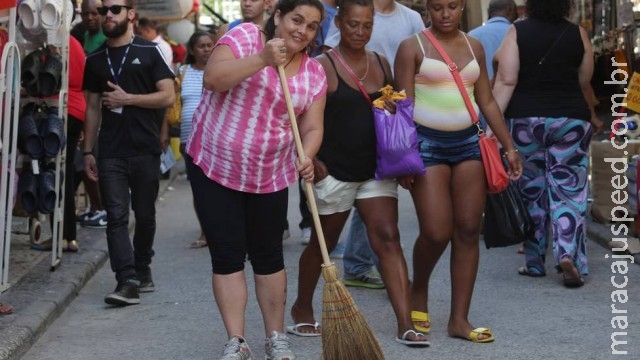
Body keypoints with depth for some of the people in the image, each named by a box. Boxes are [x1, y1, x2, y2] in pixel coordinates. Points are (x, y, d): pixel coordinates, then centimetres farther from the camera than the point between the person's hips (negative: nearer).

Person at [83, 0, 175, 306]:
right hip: (110, 152, 2)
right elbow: (92, 108, 14)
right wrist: (87, 151, 9)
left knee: (144, 215, 9)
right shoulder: (95, 60, 12)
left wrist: (127, 99, -12)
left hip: (145, 150, -2)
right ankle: (127, 281, -11)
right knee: (117, 217, -7)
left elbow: (168, 96, -6)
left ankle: (142, 270, 27)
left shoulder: (150, 52, 1)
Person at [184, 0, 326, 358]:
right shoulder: (244, 37, -9)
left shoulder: (314, 72, 2)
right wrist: (262, 59, -31)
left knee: (268, 255, 9)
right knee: (227, 255, -1)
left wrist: (306, 157, -21)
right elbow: (213, 78, -23)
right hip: (215, 165, -3)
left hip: (270, 174, 3)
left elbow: (312, 127, 0)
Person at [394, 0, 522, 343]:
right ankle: (418, 290, 21)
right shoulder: (412, 47, -2)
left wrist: (509, 146, 10)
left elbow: (487, 101, 15)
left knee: (468, 231, 0)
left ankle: (459, 319, 6)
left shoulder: (473, 46, 12)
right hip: (427, 143, -4)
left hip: (468, 142, 5)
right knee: (436, 233, -10)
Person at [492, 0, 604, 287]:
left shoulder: (516, 32, -2)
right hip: (570, 119, 0)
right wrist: (592, 117, 25)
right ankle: (568, 254, -11)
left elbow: (506, 81, -10)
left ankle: (535, 261, 18)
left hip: (525, 119, 0)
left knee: (531, 193, 11)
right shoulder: (578, 34, 1)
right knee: (569, 192, 4)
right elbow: (584, 85, 9)